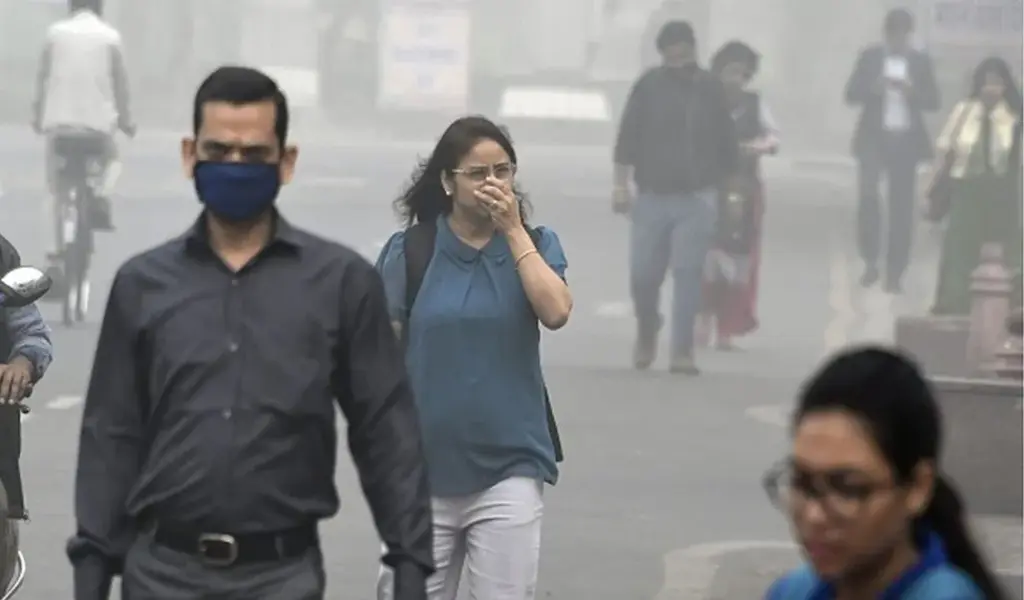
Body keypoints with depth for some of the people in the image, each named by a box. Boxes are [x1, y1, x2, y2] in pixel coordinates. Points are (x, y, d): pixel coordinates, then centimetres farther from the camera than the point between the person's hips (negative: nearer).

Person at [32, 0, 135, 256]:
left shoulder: (56, 32, 4)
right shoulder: (110, 36, 2)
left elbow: (43, 77, 7)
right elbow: (120, 82, 4)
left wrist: (37, 116, 14)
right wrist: (125, 120, 13)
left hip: (59, 119, 1)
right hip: (98, 119, -1)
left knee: (56, 185, 12)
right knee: (110, 160, 26)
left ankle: (56, 243, 5)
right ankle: (101, 195, -3)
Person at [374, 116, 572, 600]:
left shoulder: (534, 245, 3)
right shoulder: (409, 251, -1)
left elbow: (556, 312, -16)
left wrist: (513, 231, -12)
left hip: (508, 466, 0)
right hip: (422, 468, 0)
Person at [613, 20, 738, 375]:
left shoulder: (711, 90, 2)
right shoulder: (649, 86, -1)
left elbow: (726, 144, 9)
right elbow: (627, 138, -1)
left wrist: (721, 189, 9)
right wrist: (621, 186, -7)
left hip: (696, 199, 0)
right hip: (651, 197, 0)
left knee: (687, 274, -7)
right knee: (643, 275, 1)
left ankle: (682, 352, -6)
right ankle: (646, 332, 29)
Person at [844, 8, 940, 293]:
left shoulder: (921, 61, 6)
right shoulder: (869, 57, 5)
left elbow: (933, 101, 3)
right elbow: (851, 94, 1)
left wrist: (911, 91, -17)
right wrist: (873, 88, -19)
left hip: (906, 140, 1)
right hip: (874, 137, -1)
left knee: (901, 206, 1)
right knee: (868, 195, -16)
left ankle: (895, 273, 7)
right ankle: (870, 263, -1)